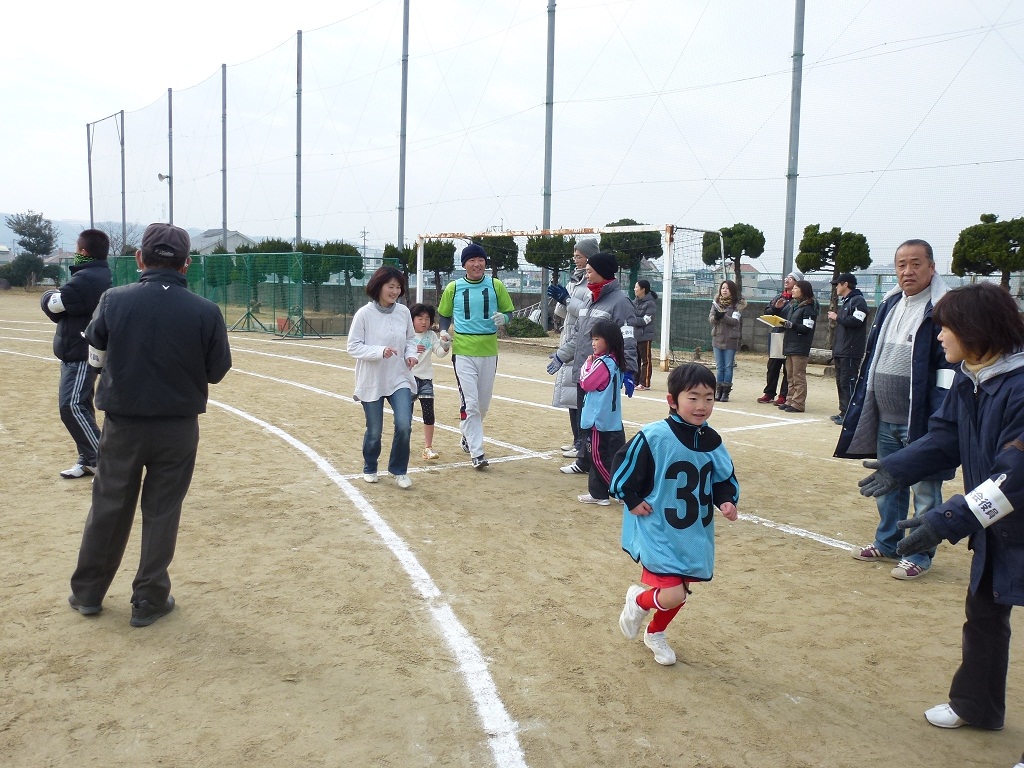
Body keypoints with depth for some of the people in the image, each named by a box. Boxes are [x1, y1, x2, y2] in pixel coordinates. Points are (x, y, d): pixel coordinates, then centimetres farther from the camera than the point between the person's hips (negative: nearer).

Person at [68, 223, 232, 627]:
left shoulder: (113, 300, -10)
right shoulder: (205, 311, -13)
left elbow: (96, 356, 6)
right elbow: (217, 372, -3)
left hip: (122, 423, 1)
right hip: (178, 427, -1)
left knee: (108, 506, 16)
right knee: (161, 512, 11)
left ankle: (88, 592, 31)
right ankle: (148, 600, 20)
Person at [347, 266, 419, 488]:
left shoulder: (404, 312, -1)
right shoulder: (364, 314, -12)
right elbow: (353, 347, -11)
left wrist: (411, 354, -6)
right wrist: (380, 351, -24)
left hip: (400, 379, 2)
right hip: (372, 382, -2)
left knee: (404, 425, -11)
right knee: (374, 431, 8)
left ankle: (399, 470, 11)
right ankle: (369, 468, 35)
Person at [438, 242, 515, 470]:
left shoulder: (496, 286, 3)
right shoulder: (453, 288, 2)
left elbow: (509, 311, 9)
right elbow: (444, 315, 14)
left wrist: (503, 318, -14)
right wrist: (444, 331, -5)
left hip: (489, 351, 2)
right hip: (463, 352, -2)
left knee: (483, 403, 12)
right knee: (470, 403, -9)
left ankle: (469, 437, 38)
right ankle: (477, 452, -5)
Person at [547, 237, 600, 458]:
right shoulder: (574, 279, 17)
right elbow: (562, 313, 20)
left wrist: (567, 299, -17)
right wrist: (560, 299, 0)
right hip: (569, 342, 9)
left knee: (580, 392, -10)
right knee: (570, 392, 11)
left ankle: (583, 444, -4)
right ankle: (577, 440, 20)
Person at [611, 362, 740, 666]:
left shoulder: (712, 442, -2)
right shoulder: (654, 437, -21)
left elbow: (725, 479, 11)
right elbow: (622, 466, -10)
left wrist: (728, 501, -6)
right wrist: (632, 501, -10)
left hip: (695, 535, 6)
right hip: (658, 533, -6)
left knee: (680, 592, 19)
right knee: (672, 596, -15)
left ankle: (655, 634, 49)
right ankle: (637, 599, 21)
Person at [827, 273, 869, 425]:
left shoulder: (858, 300, -9)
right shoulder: (844, 302, 20)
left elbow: (856, 321, -22)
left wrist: (837, 317, -12)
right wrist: (835, 318, 9)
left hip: (851, 351, -10)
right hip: (840, 350, 10)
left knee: (848, 382, -10)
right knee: (840, 382, 12)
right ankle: (844, 412, 18)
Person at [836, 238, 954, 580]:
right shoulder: (889, 306, 11)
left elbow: (950, 368, -14)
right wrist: (860, 409, 14)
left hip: (919, 422, -7)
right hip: (885, 420, 7)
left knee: (924, 490, 5)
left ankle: (919, 556, 18)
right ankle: (887, 543, 33)